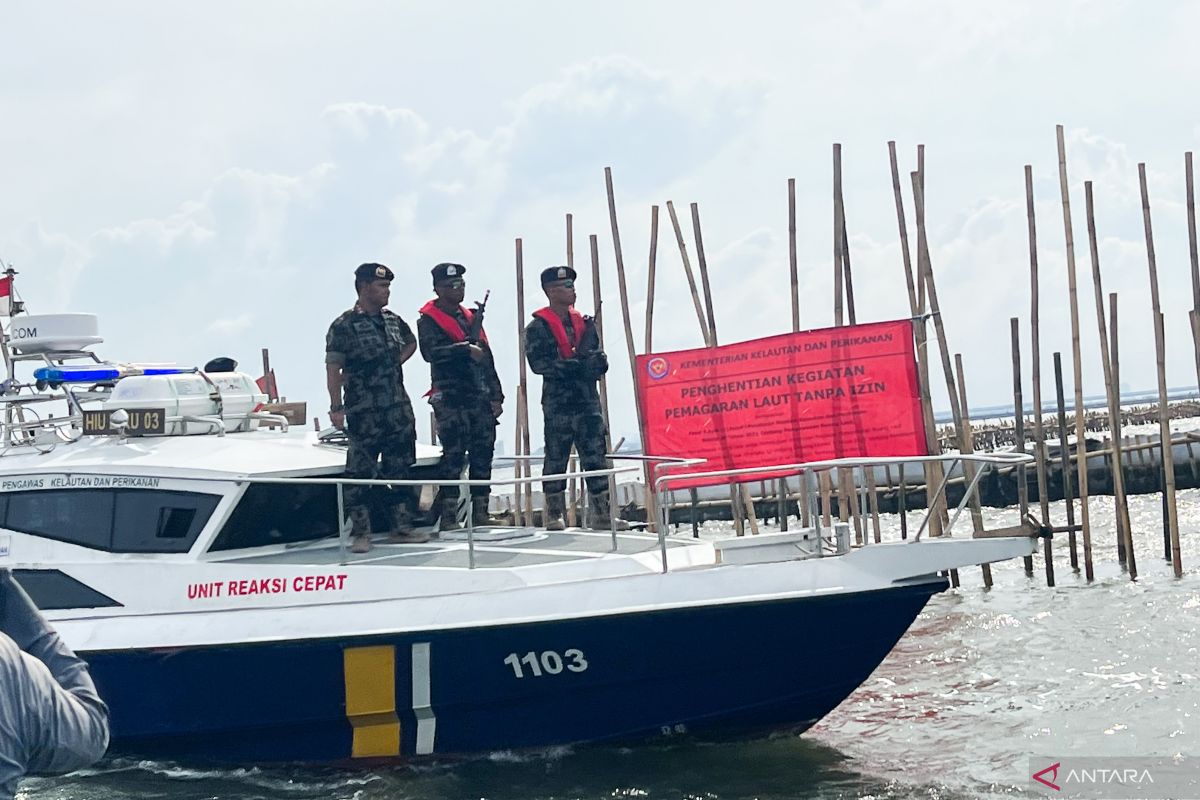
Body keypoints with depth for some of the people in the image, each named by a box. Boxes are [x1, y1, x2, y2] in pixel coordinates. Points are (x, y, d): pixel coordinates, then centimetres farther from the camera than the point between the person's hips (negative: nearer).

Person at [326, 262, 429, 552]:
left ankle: (402, 527, 17)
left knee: (400, 469, 10)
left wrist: (397, 362, 13)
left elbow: (411, 342, 31)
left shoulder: (393, 321, 10)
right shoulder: (344, 326, -9)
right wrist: (336, 408, -17)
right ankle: (361, 533, 3)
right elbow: (333, 369, -11)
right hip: (364, 414, -6)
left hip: (398, 409, 6)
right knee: (360, 472, -2)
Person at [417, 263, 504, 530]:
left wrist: (496, 395, 17)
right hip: (450, 399, -7)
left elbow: (487, 358, 21)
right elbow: (430, 352, -21)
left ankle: (480, 513, 12)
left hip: (480, 398, 7)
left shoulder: (470, 317, 20)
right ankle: (449, 517, -9)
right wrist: (466, 350, -23)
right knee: (453, 457, -10)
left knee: (483, 455, 5)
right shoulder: (429, 320, -2)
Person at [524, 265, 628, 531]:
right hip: (558, 402, -5)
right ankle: (554, 515, 7)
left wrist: (596, 361, -5)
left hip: (587, 399, 5)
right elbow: (537, 362, -15)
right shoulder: (538, 327, -4)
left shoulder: (583, 323, 16)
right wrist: (570, 367, -22)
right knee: (556, 459, 0)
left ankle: (601, 513, 5)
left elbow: (596, 355, 19)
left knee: (595, 456, 2)